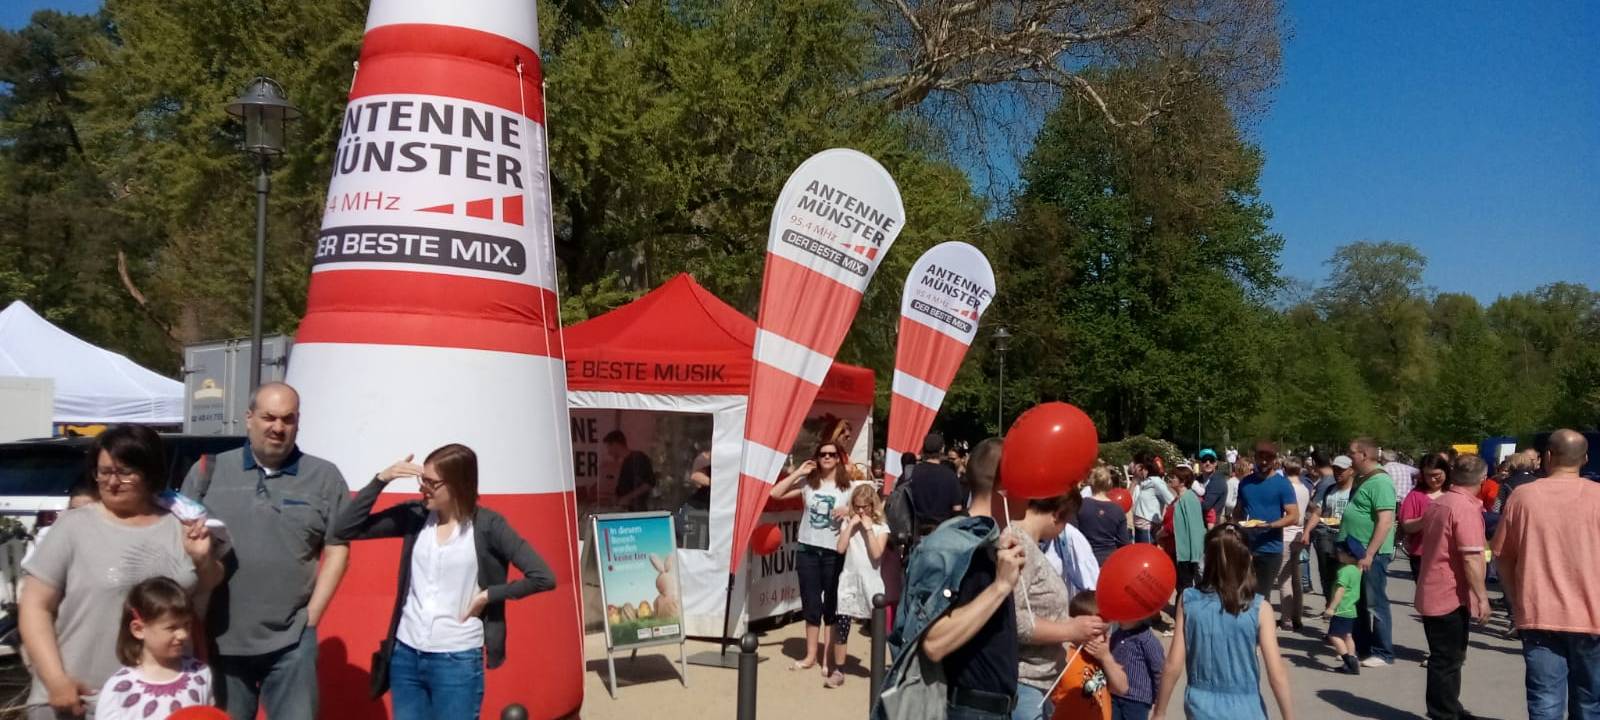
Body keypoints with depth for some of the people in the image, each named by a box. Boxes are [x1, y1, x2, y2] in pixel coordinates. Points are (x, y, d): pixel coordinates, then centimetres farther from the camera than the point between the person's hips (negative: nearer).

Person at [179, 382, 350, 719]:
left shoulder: (325, 477, 3)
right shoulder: (209, 471, 5)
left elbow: (337, 549, 3)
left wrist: (311, 615, -3)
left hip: (291, 641, -1)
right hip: (219, 639, 1)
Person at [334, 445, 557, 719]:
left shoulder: (487, 526, -9)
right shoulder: (414, 516, 3)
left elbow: (543, 577, -11)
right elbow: (344, 529, 0)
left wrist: (489, 594, -10)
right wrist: (381, 479, -9)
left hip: (458, 662, -4)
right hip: (405, 656, 4)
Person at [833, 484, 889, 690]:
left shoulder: (881, 527, -1)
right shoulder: (847, 522, 5)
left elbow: (877, 553, -15)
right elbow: (841, 548, -7)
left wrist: (868, 528, -14)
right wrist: (851, 525, -9)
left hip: (871, 583, -1)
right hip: (849, 581, 2)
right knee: (841, 626, -2)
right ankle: (838, 671, 6)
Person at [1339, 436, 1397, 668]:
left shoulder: (1380, 482, -16)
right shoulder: (1362, 480, 14)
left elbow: (1385, 521, -23)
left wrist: (1369, 554, -24)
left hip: (1372, 554, -9)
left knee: (1375, 604, -1)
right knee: (1358, 603, 15)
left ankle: (1383, 653, 8)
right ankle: (1361, 648, 24)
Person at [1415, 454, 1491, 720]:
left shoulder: (1437, 503, 9)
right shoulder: (1467, 508, -19)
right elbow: (1471, 558, -23)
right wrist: (1482, 597, -18)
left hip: (1432, 593, 9)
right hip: (1451, 597, -9)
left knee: (1446, 657, 20)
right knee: (1447, 660, 0)